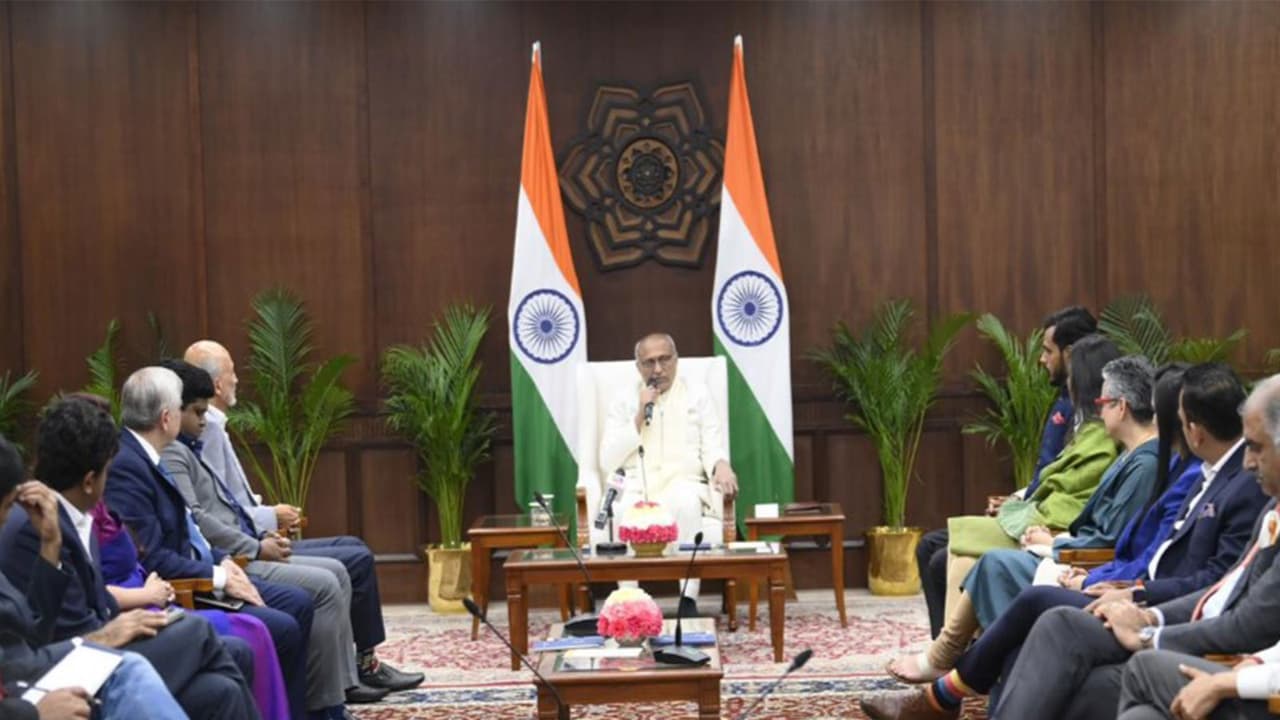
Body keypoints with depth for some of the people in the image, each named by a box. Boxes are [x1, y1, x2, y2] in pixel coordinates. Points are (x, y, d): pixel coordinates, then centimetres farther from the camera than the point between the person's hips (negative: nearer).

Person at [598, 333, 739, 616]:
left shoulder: (697, 395, 13)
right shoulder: (624, 399, 13)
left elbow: (713, 447, 7)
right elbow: (608, 460, 5)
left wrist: (721, 465, -18)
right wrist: (640, 416, -3)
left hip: (684, 484, 0)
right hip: (636, 486, 0)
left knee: (686, 503, -38)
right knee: (625, 510, -37)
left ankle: (688, 599, -39)